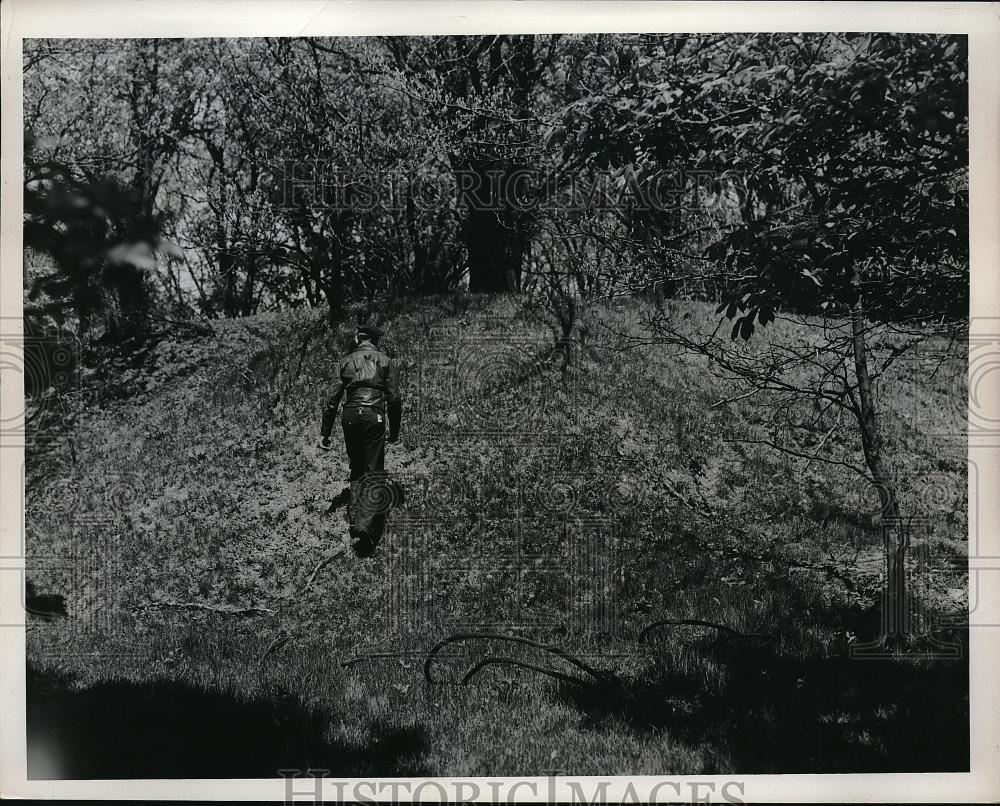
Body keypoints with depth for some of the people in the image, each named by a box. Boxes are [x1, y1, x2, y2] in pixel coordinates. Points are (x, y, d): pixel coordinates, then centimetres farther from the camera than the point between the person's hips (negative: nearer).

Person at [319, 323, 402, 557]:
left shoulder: (345, 361, 11)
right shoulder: (385, 361, 7)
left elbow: (333, 398, 6)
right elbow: (394, 398, 2)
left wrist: (325, 432, 9)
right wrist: (394, 431, 11)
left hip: (349, 416, 3)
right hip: (373, 416, -2)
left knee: (356, 470, 17)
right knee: (374, 473, -5)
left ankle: (355, 521, 14)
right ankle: (364, 526, -22)